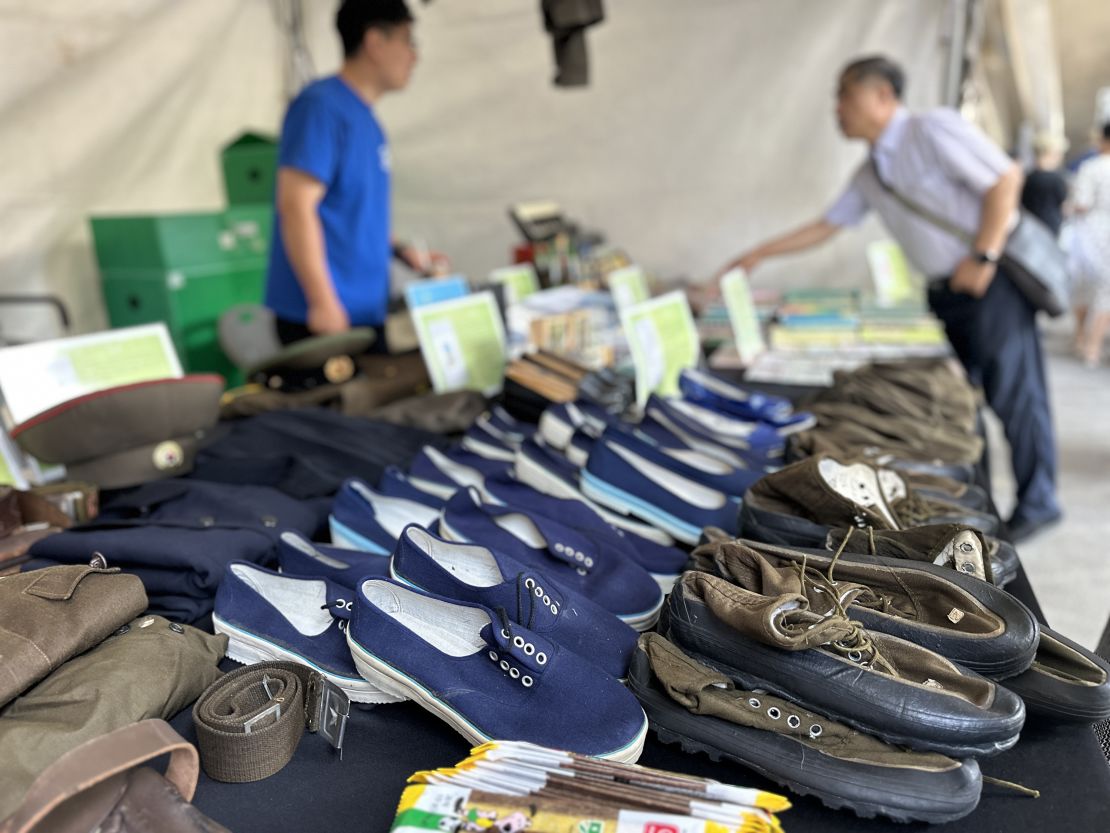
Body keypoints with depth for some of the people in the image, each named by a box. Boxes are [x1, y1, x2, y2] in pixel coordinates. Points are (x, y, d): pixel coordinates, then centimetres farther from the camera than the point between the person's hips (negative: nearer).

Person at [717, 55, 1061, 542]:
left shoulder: (933, 129, -11)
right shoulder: (871, 173, 12)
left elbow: (1005, 178, -16)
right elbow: (826, 226, 18)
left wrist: (983, 257, -20)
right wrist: (759, 255, 15)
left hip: (992, 280, -8)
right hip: (944, 289, 8)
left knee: (1013, 392, -3)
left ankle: (1035, 503, 9)